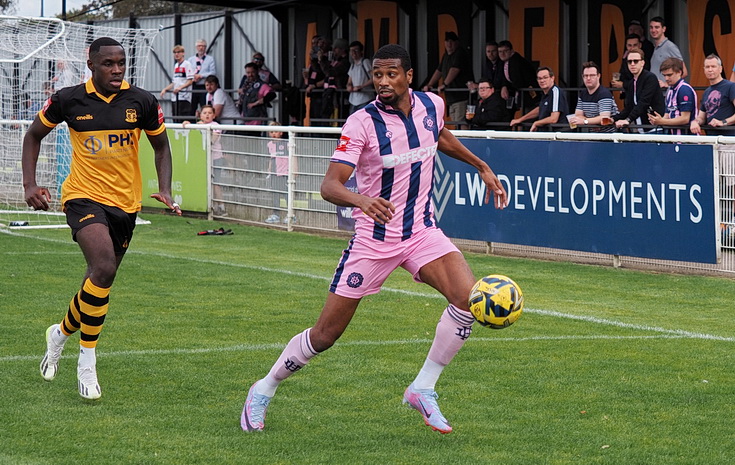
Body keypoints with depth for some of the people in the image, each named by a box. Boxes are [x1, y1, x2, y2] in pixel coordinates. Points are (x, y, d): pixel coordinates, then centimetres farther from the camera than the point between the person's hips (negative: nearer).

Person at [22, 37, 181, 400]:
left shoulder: (141, 101, -4)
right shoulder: (68, 100, -7)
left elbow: (161, 146, 10)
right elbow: (34, 135, 8)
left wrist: (164, 190, -4)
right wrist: (30, 184, -2)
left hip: (125, 203, 4)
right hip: (83, 196, -3)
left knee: (100, 283, 13)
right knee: (103, 266, -27)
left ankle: (61, 333, 44)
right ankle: (87, 363, -16)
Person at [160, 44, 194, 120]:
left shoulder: (187, 64, -5)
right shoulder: (176, 65, 19)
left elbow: (190, 81, -11)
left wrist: (180, 87, -22)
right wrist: (165, 89, 10)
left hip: (184, 97, -8)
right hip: (175, 97, 8)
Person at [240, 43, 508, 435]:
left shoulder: (431, 105, -2)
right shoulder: (362, 123, -18)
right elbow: (329, 185, -26)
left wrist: (482, 167, 25)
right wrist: (361, 200, -46)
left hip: (422, 231, 4)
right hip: (373, 237, -4)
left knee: (469, 295, -22)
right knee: (325, 334, 0)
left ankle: (423, 389, -7)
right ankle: (264, 390, 25)